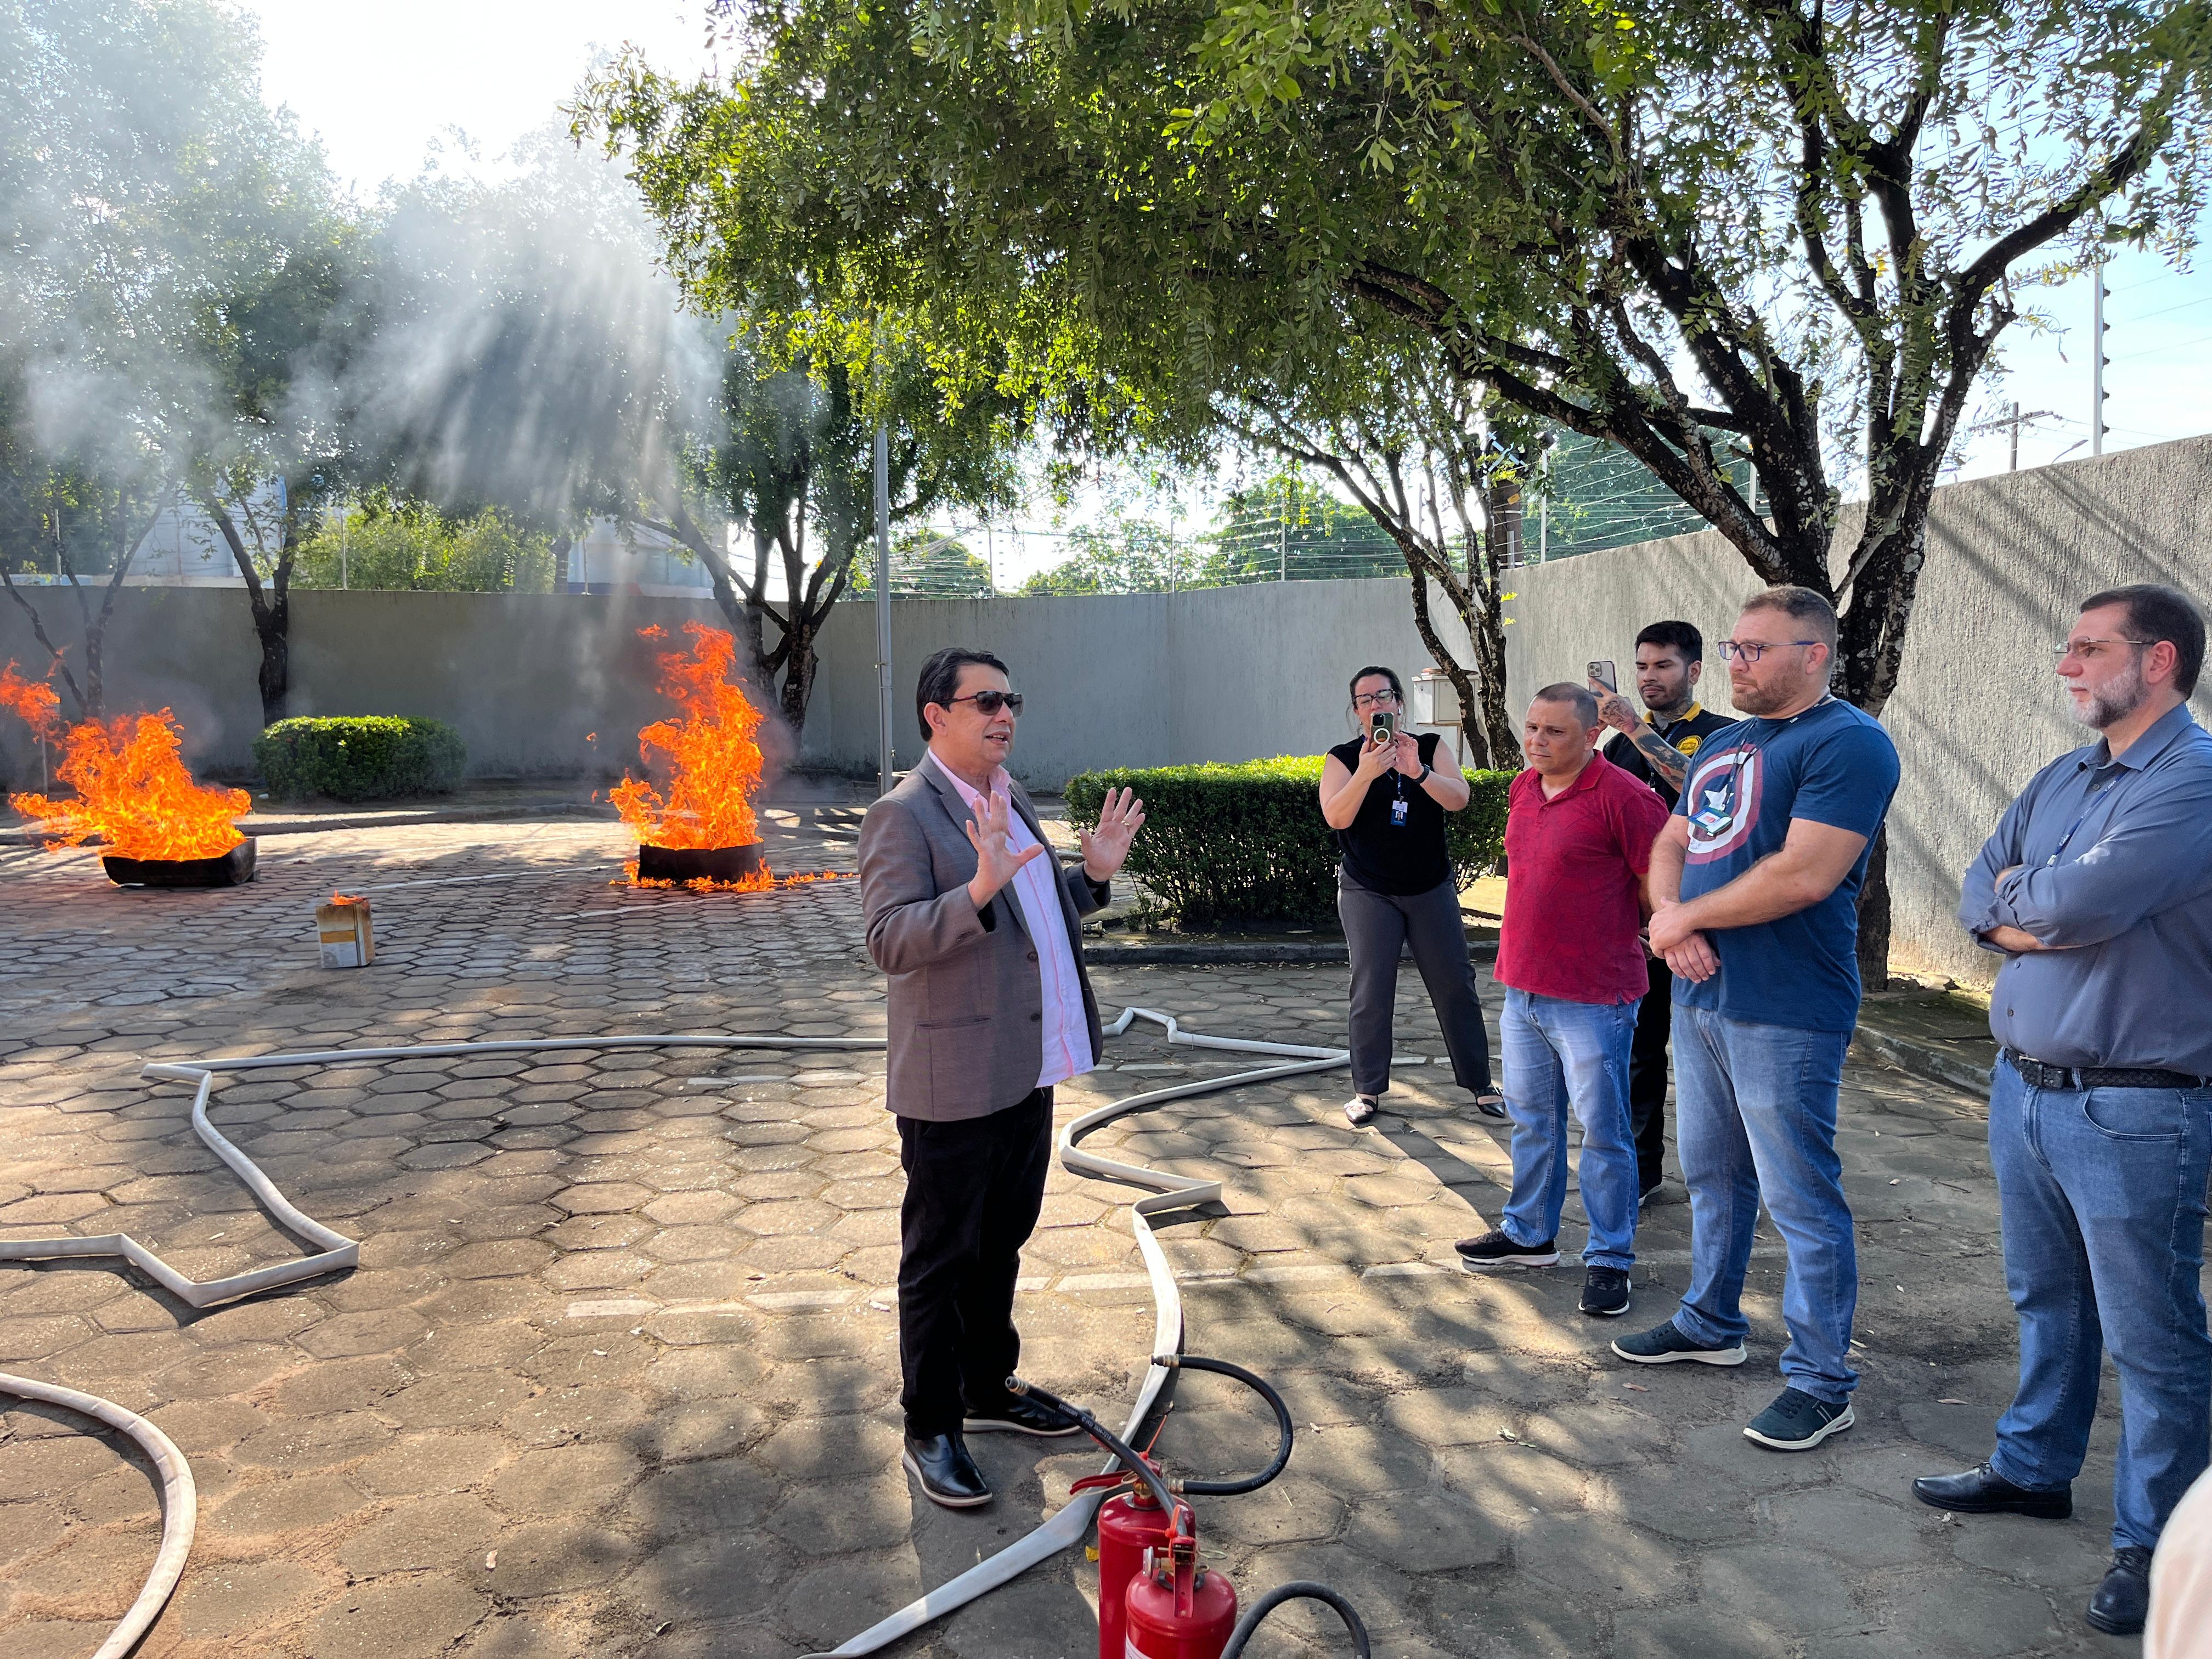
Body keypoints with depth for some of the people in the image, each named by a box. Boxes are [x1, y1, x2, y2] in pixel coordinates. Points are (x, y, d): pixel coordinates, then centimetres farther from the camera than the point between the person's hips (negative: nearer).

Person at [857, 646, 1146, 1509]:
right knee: (941, 1260, 5)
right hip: (954, 1083, -8)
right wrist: (981, 887, -36)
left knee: (1000, 1245, 21)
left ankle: (988, 1389, 38)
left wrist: (1092, 875, 5)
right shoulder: (903, 814, -14)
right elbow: (890, 942, -23)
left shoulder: (1012, 803, 13)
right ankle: (930, 1432, 19)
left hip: (1028, 1071, 8)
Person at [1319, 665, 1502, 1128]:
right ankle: (1368, 1090, 9)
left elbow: (1460, 798, -12)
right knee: (1371, 992, -2)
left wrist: (1417, 771, -28)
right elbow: (1336, 817, -16)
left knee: (1456, 985, 5)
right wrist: (1366, 773, -31)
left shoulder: (1430, 748, 2)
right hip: (1368, 893, -1)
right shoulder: (1343, 759, -2)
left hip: (1431, 889, 2)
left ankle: (1479, 1082, 17)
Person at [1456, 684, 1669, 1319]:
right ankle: (1529, 1234, 34)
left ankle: (1609, 1259, 15)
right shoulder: (1523, 788, 9)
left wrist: (1612, 935, 0)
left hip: (1591, 998, -8)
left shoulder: (1623, 797, -16)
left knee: (1603, 1131, 3)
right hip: (1521, 987, 8)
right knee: (1531, 1120, 19)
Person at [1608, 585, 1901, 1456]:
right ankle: (1710, 1322, 36)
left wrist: (1686, 917, -12)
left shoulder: (1847, 743, -13)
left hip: (1784, 1015, -9)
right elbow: (1670, 844, 17)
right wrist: (1670, 917, -5)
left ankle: (1822, 1379, 13)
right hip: (1701, 995, 9)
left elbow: (1805, 875, -23)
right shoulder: (1722, 748, 16)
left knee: (1800, 1197, 0)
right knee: (1711, 1174, 20)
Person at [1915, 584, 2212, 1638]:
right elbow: (1979, 898, 7)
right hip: (2023, 1087, 8)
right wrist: (2059, 916, -12)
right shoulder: (2057, 782, 11)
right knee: (2047, 1301, 21)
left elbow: (2078, 901, -25)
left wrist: (2020, 896, -3)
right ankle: (2035, 1467, 36)